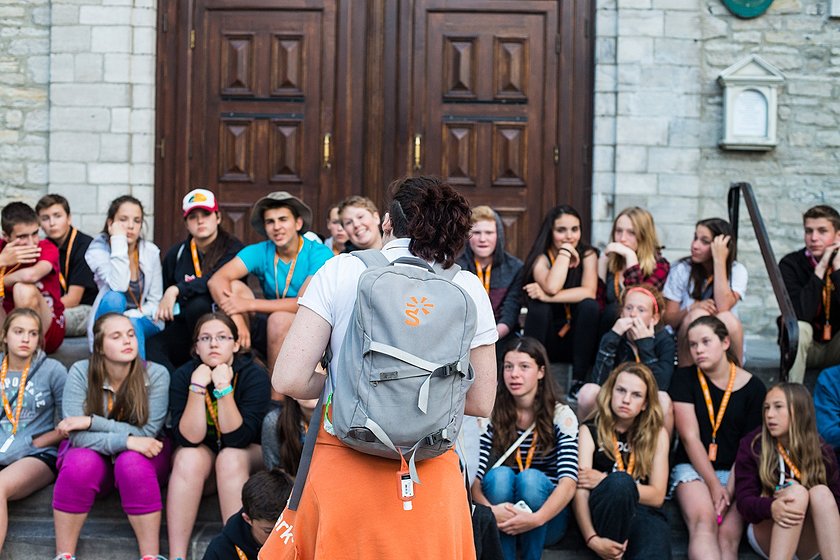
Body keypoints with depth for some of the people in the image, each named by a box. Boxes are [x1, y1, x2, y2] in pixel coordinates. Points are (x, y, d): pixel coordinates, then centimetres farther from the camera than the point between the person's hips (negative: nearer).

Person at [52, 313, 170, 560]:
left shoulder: (156, 374, -14)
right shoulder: (81, 372, -13)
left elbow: (147, 433, -18)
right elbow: (77, 435, -19)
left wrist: (92, 421, -25)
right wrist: (127, 440, -33)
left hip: (139, 456, 0)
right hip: (94, 455, 1)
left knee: (133, 463, -35)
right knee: (81, 463, -33)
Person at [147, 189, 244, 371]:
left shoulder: (233, 249, -5)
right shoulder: (176, 254, 10)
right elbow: (165, 294, 22)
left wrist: (177, 290, -30)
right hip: (185, 326, 4)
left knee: (198, 304, -35)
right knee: (151, 346, -27)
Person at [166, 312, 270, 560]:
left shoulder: (254, 374, -19)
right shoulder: (183, 376, -14)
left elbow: (238, 438, -26)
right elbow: (189, 439, -22)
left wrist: (224, 389, -36)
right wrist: (197, 388, -32)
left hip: (248, 454, -1)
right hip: (201, 452, 1)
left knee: (230, 458, -33)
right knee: (189, 458, -31)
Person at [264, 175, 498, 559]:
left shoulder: (341, 271, -2)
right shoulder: (468, 289, 2)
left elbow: (289, 380, -8)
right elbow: (480, 402, 4)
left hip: (344, 467, -1)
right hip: (431, 480, 1)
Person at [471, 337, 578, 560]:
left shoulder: (561, 416, -5)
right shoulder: (491, 415, -2)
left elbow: (568, 482, -18)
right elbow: (473, 475, -11)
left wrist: (536, 518, -35)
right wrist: (488, 509, -33)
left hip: (548, 519, -1)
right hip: (499, 526, 1)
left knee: (531, 477, -29)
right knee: (499, 474, -27)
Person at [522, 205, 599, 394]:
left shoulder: (587, 255, -3)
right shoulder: (541, 258, -7)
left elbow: (589, 292, -21)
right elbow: (552, 287, -29)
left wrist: (547, 296, -29)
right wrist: (565, 251, -20)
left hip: (578, 339, 1)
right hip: (546, 342, -1)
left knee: (589, 305, -26)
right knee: (538, 305, -28)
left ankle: (580, 381, -24)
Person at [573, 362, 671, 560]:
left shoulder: (657, 434, 15)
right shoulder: (590, 432, 8)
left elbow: (657, 496, 7)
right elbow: (580, 492, -7)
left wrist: (605, 481, -5)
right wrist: (593, 539, -25)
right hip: (603, 514, 0)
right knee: (620, 480, -36)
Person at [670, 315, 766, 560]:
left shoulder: (753, 387, 4)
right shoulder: (684, 379, 4)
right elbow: (690, 438, -3)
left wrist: (730, 490, -12)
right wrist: (714, 485, -10)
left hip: (736, 473, 1)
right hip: (693, 467, -1)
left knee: (728, 537, -25)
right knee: (704, 523, -31)